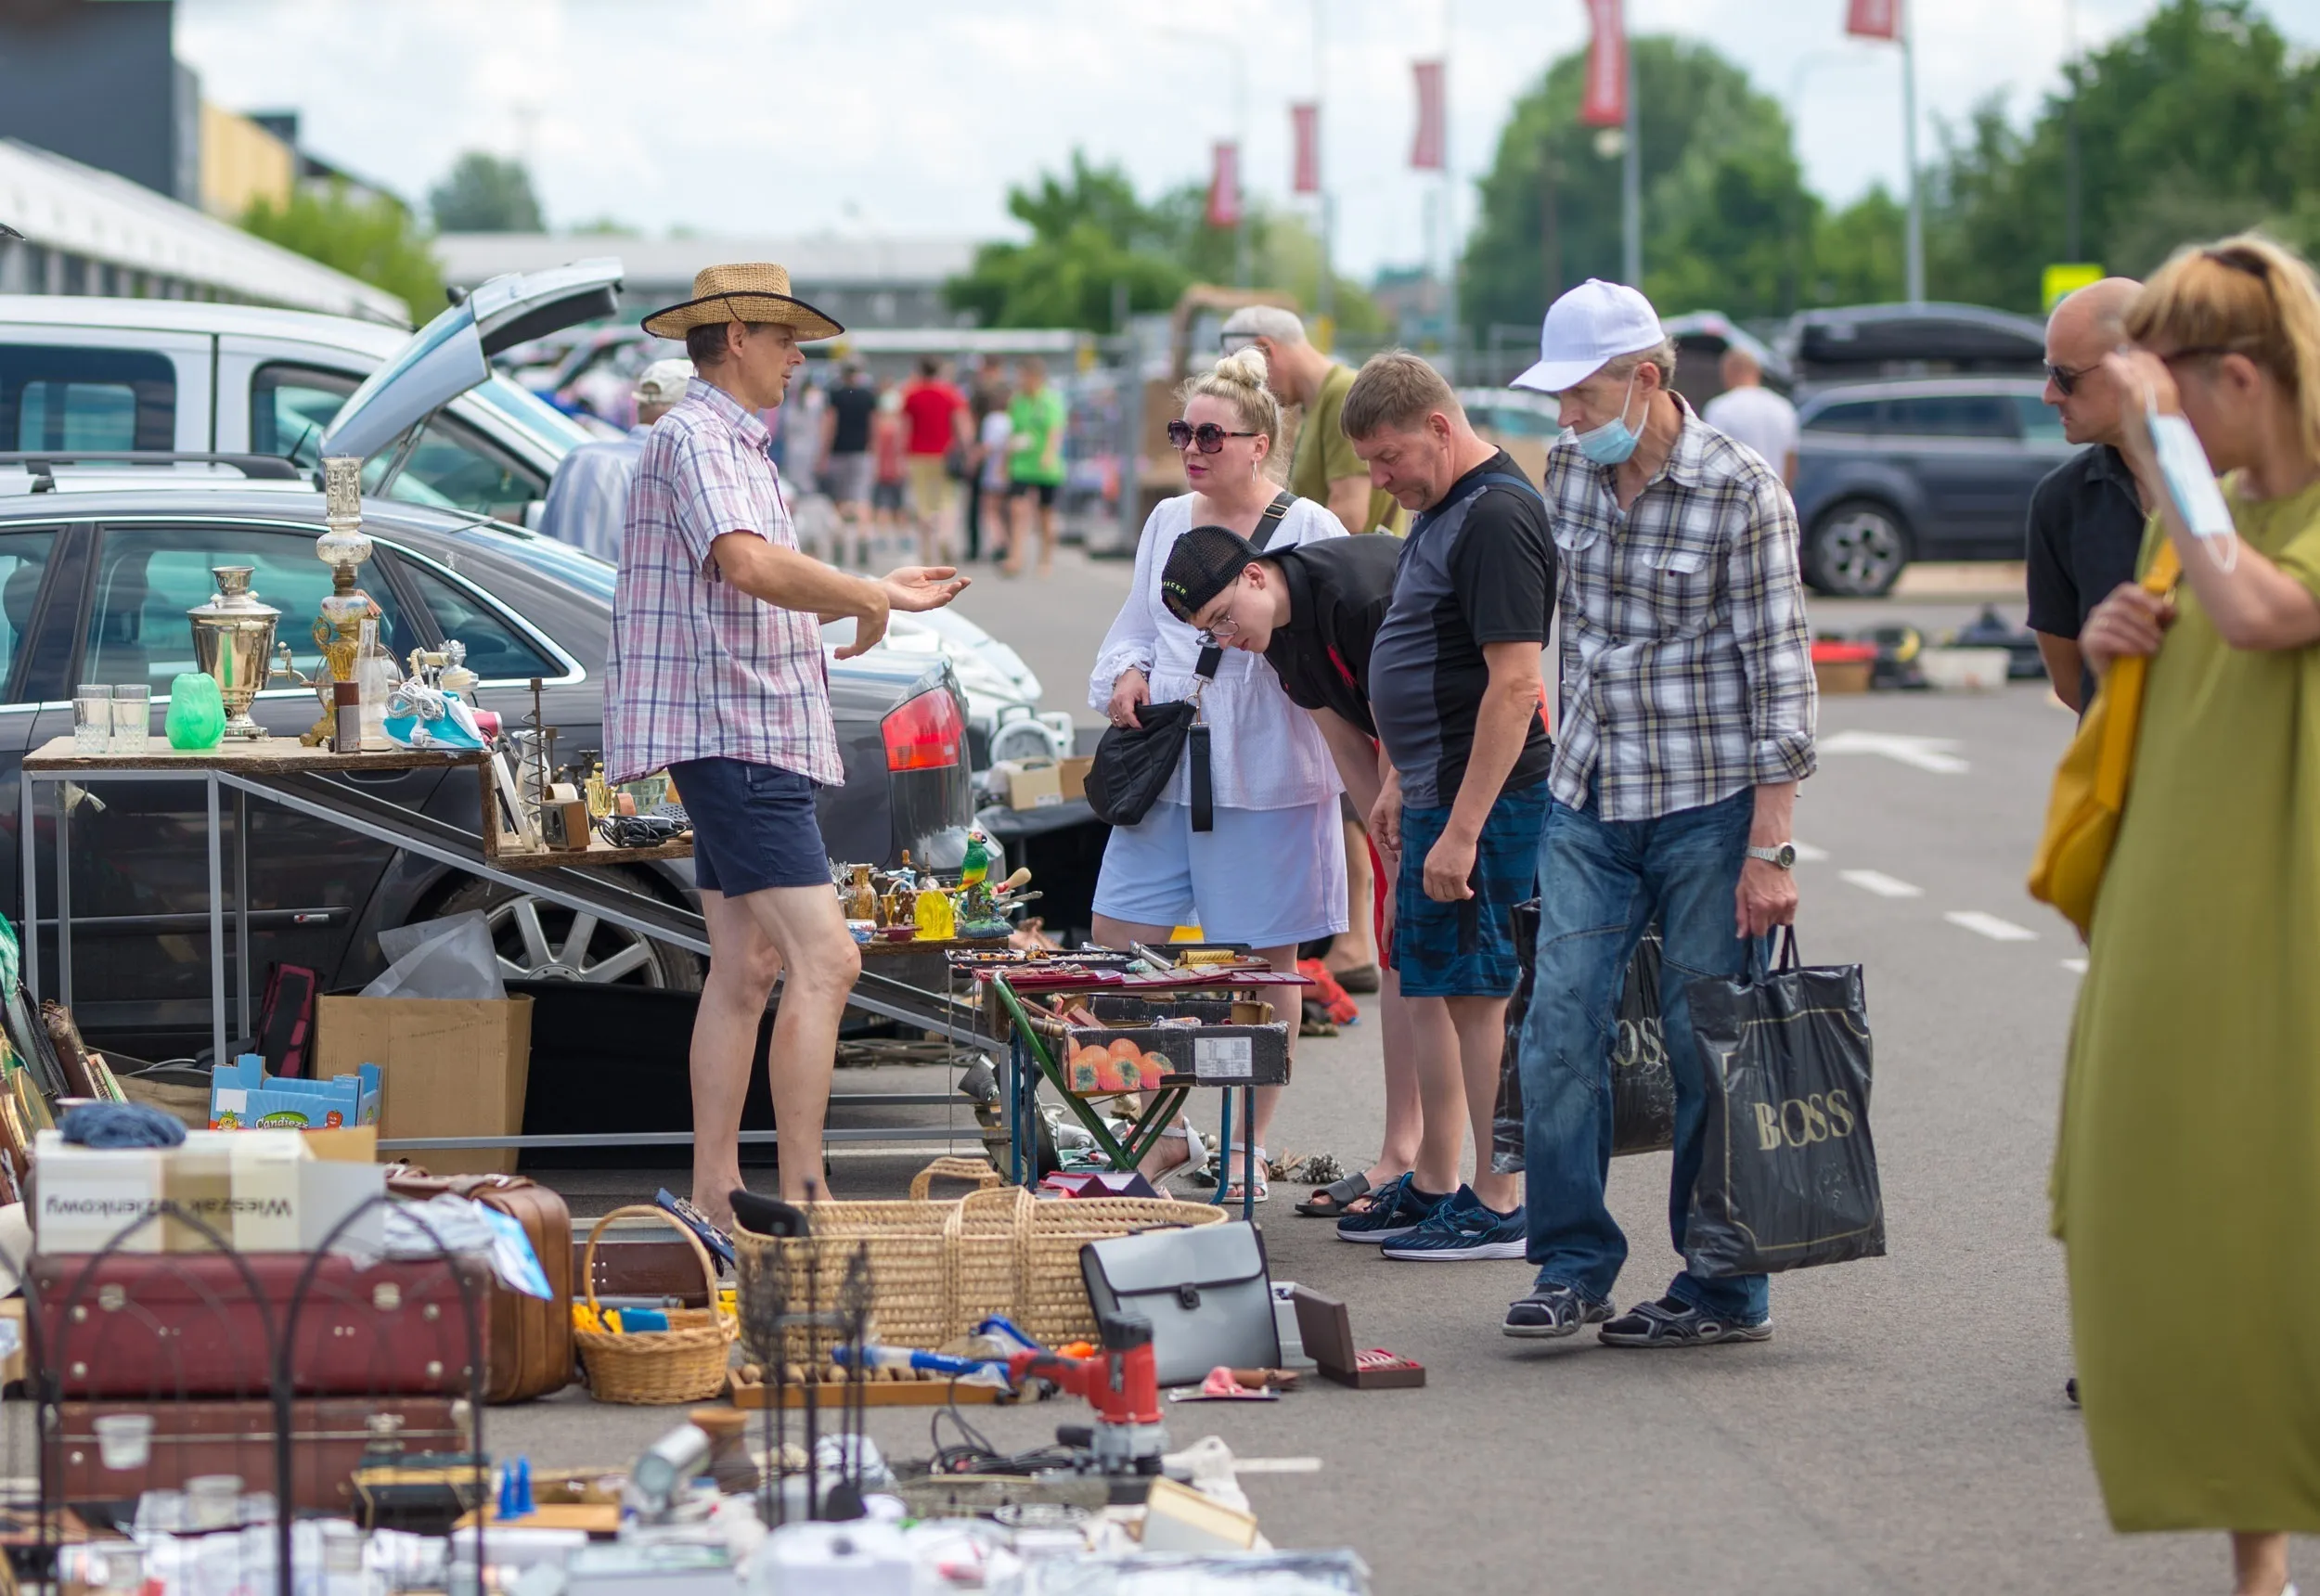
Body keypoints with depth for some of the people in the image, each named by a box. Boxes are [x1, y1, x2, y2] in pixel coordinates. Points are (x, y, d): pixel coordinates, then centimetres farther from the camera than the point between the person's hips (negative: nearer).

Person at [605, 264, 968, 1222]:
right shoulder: (693, 440, -13)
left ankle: (714, 1193, 12)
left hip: (755, 737, 11)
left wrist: (880, 593, 21)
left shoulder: (737, 448, 21)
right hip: (733, 735, -11)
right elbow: (751, 565, -28)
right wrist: (866, 596, -17)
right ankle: (802, 1198, -15)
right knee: (823, 962, -15)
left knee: (746, 969, 10)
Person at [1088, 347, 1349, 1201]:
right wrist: (1125, 673, 5)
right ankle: (1165, 1127, 15)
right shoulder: (1168, 522, 15)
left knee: (1265, 964, 2)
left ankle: (1250, 1148, 13)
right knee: (1119, 946, 1)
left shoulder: (1308, 530, -3)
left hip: (1264, 778, -6)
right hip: (1161, 770, 6)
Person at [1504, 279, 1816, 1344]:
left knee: (1708, 1050, 0)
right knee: (1559, 1026, -3)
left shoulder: (1742, 491, -11)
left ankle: (1726, 1291, 10)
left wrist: (1770, 848, -14)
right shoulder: (1570, 469, 6)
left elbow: (1780, 671, -11)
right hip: (1587, 804, 5)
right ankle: (1574, 1265, 6)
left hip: (1706, 806, -5)